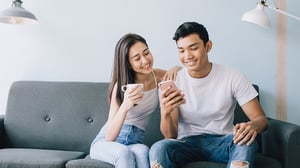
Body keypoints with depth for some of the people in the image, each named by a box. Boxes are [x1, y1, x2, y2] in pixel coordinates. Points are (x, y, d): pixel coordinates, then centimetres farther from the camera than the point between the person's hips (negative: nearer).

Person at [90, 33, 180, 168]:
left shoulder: (157, 76, -1)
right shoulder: (121, 86, -13)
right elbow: (109, 137, -19)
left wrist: (176, 69, -6)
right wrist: (124, 107, -38)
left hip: (135, 142, 3)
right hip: (105, 142, -3)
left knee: (142, 152, -36)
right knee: (124, 152, -40)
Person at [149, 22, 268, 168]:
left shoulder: (232, 77, -2)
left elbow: (261, 119, -4)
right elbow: (170, 136, -5)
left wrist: (252, 126, -30)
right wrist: (165, 113, -29)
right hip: (187, 143, 0)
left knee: (246, 140, -33)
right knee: (159, 148, -32)